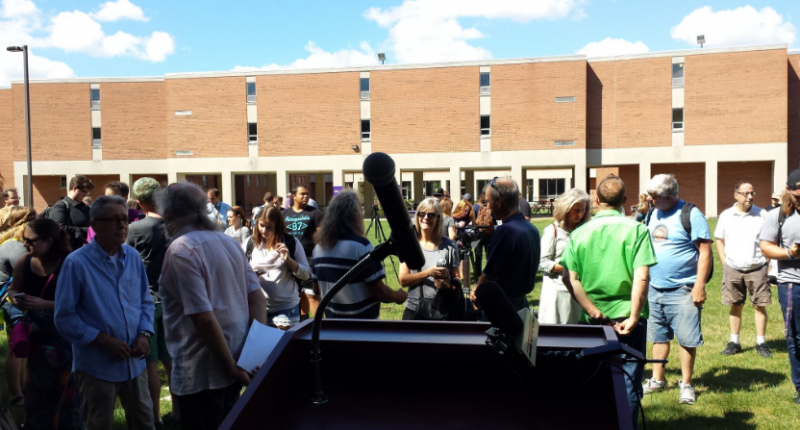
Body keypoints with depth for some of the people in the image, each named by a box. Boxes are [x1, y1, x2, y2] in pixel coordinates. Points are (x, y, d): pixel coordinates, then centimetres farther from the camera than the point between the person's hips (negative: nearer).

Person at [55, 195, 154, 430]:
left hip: (134, 361, 5)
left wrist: (144, 335, -6)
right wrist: (104, 340, -18)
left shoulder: (133, 257, 2)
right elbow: (64, 318, -14)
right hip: (97, 366, -5)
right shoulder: (77, 263, -15)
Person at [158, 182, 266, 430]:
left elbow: (204, 318, -23)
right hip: (237, 358, 8)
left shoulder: (181, 250, -17)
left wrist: (232, 367, -16)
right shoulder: (229, 242, 7)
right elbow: (257, 298, 4)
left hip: (201, 373, -8)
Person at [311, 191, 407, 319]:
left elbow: (316, 289, 12)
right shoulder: (361, 246, -20)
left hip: (333, 322, 6)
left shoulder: (319, 247, 1)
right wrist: (398, 296, 1)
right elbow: (379, 292, -18)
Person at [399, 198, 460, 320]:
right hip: (414, 312, 0)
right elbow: (403, 280, -8)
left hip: (442, 314, 0)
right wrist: (428, 273, -21)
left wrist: (449, 284, -17)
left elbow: (456, 279, 6)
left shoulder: (449, 246, -1)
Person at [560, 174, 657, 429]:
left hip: (592, 321, 3)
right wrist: (634, 317, -11)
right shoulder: (636, 230, -8)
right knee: (628, 382, 8)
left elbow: (569, 278, -8)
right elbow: (641, 278, -16)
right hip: (627, 318, -3)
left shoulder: (579, 234, 0)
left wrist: (593, 312, -8)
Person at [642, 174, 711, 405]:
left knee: (687, 339, 2)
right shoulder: (653, 214, 9)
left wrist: (699, 286, -17)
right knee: (658, 337, 15)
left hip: (682, 290, -6)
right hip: (654, 288, 6)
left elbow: (705, 251, -13)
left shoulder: (691, 214, -11)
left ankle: (686, 384, 15)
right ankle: (657, 379, 27)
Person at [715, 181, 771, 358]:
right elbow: (719, 240, 11)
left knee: (760, 305, 2)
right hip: (733, 269, 1)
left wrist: (767, 263, -3)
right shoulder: (726, 215, 2)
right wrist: (725, 262, 3)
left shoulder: (762, 215, -2)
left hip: (757, 269, -1)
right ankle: (734, 342, 16)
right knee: (735, 306, 8)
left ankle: (761, 343, 11)